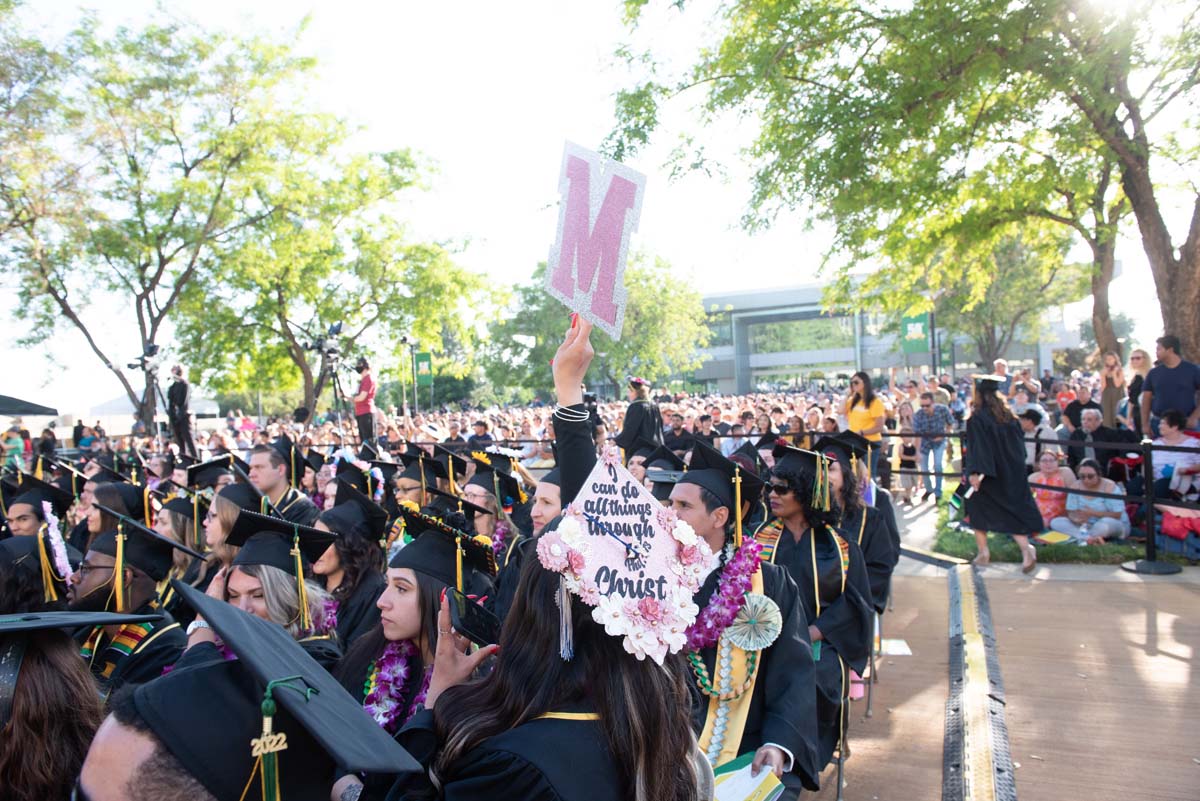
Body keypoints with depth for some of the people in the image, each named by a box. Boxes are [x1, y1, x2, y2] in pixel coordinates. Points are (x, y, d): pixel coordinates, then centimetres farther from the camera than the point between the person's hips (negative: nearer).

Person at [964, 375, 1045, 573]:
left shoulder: (976, 418, -14)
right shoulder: (1008, 415, 4)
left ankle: (983, 553, 13)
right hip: (1011, 472, 5)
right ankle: (1026, 550, -10)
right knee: (1013, 511, 8)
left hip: (987, 474, -5)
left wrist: (974, 472, -25)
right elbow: (1018, 443, 11)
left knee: (978, 511, 14)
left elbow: (976, 447, -22)